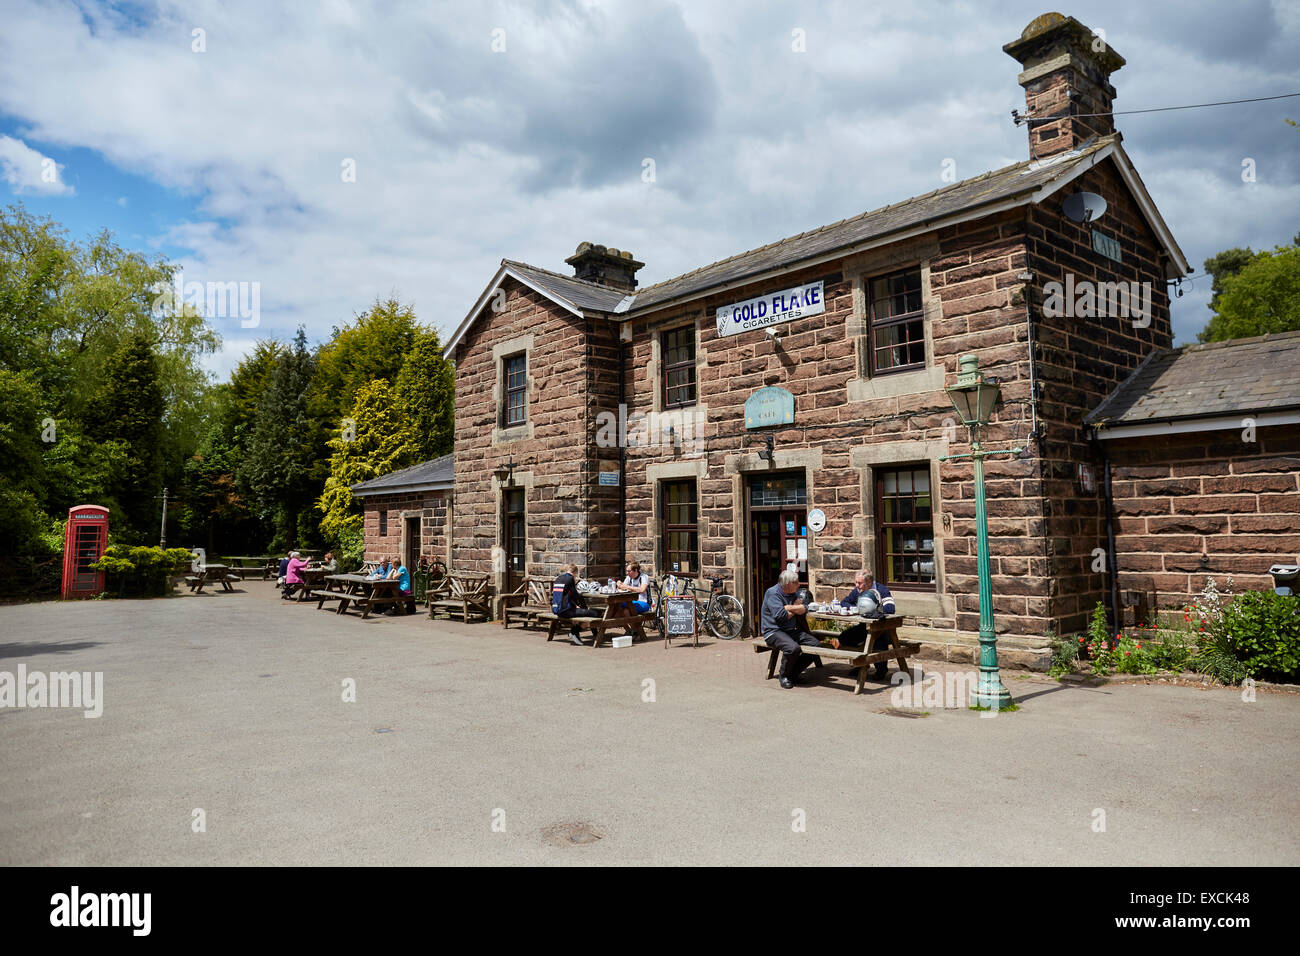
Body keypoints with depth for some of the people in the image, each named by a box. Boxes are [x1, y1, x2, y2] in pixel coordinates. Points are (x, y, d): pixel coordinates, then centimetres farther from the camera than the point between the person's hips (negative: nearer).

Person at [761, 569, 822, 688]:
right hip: (774, 632, -8)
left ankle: (794, 672, 4)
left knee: (816, 644, -8)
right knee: (793, 648, -35)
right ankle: (784, 676, -8)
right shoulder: (773, 593, -11)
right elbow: (780, 616, -21)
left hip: (792, 630, 8)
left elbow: (804, 609, 2)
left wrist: (789, 608, -15)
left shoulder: (793, 593, 14)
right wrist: (795, 610, -3)